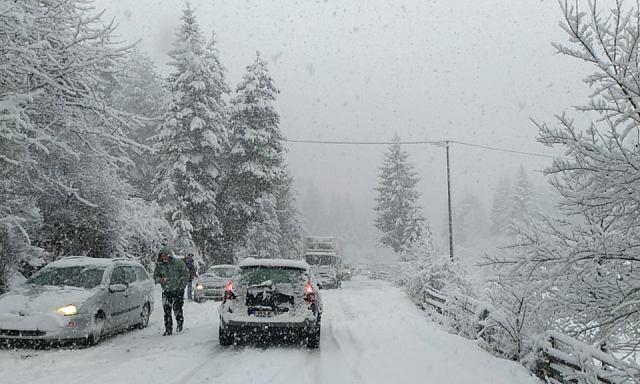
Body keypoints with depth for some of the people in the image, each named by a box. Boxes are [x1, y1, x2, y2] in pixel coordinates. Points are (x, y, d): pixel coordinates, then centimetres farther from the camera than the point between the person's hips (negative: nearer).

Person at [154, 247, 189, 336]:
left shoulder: (178, 262, -9)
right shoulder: (159, 265, -1)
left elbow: (186, 274, -3)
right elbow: (155, 275, 10)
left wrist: (182, 286, -9)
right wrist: (159, 279, -14)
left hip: (178, 290, -2)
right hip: (166, 291, 2)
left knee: (177, 308, 1)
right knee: (167, 310, -5)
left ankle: (180, 324, 28)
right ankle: (168, 329, 2)